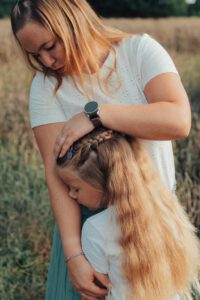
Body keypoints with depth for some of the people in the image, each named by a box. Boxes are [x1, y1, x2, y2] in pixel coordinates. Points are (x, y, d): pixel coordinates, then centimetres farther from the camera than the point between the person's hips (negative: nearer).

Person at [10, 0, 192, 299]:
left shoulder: (140, 50, -13)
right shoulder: (45, 85, -10)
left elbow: (179, 121, -27)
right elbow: (56, 172, -17)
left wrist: (94, 114, -29)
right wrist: (73, 253, -25)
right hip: (86, 214, 1)